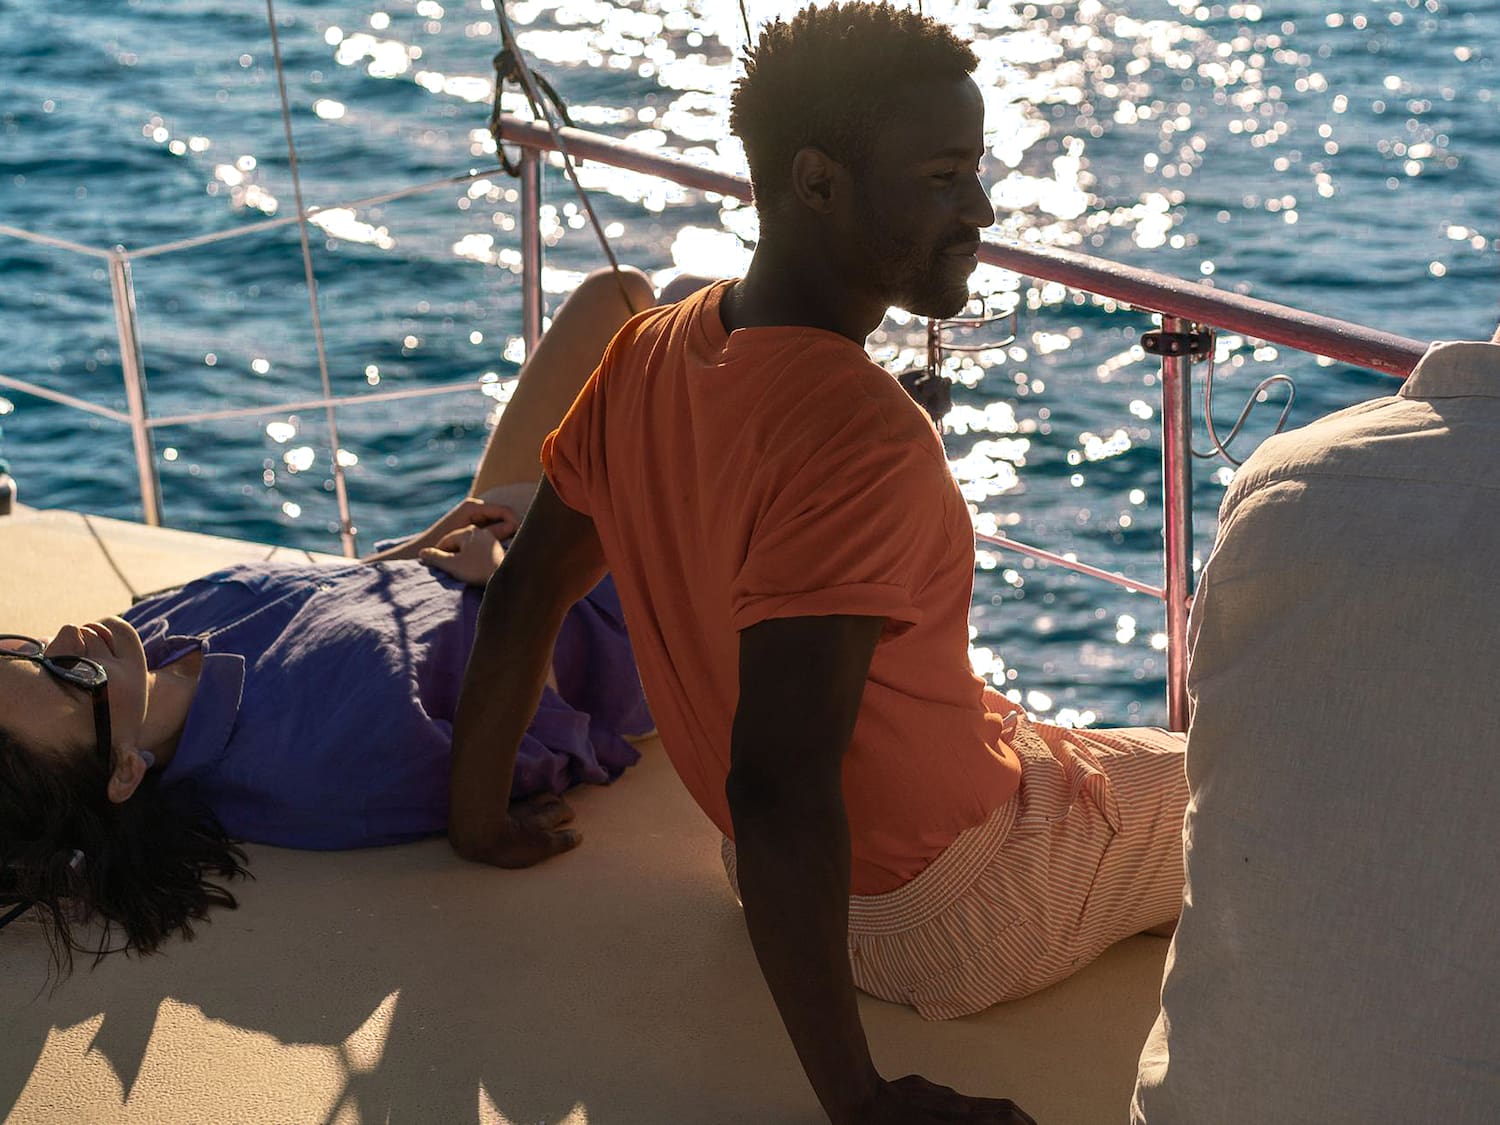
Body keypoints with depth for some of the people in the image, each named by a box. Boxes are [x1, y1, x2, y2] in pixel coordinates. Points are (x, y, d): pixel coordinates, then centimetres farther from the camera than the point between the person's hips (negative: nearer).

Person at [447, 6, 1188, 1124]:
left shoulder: (649, 354, -8)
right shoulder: (862, 439, -34)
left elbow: (518, 609, 2)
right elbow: (777, 784, -38)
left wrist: (482, 822, 17)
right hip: (955, 918, -8)